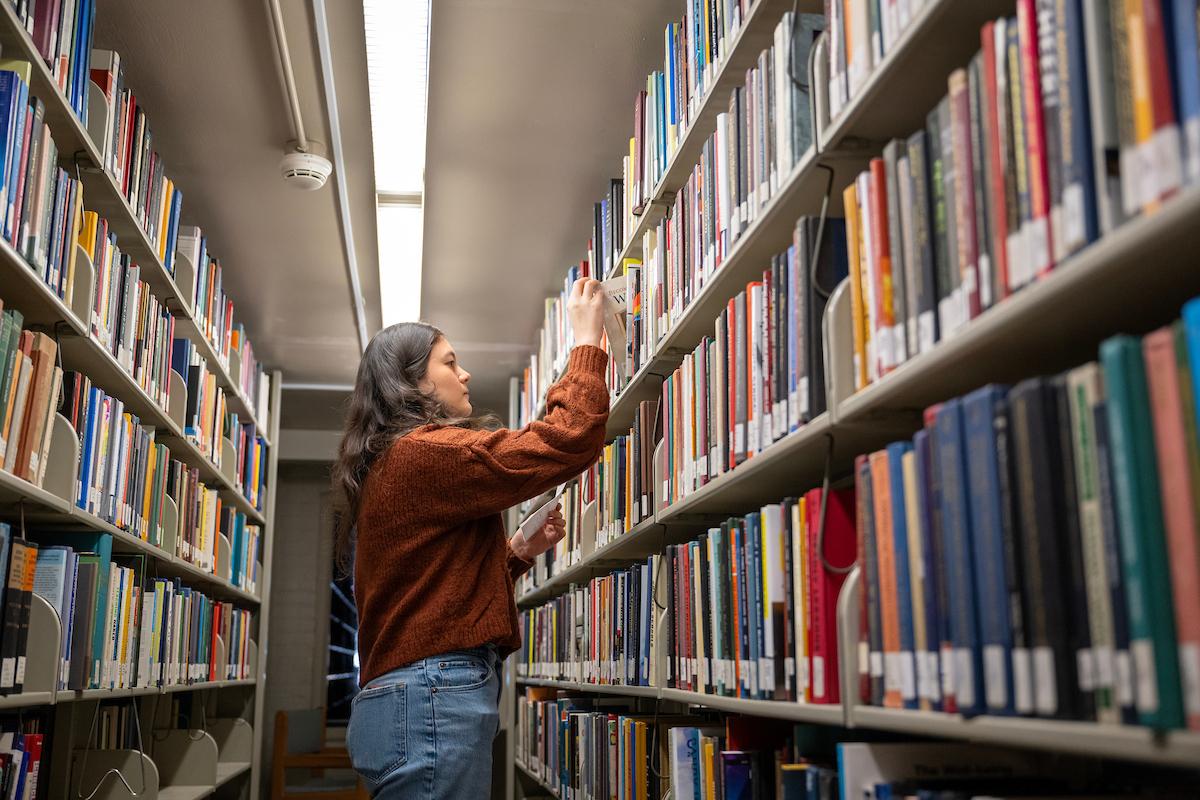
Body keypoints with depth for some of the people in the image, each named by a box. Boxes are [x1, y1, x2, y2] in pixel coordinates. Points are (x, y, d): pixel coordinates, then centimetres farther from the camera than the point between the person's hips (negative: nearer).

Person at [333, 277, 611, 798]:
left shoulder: (390, 466, 21)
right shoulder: (427, 451, -12)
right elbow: (569, 441, -17)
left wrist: (518, 552, 15)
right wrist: (587, 341, -5)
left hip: (415, 697, 11)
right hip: (435, 701, -11)